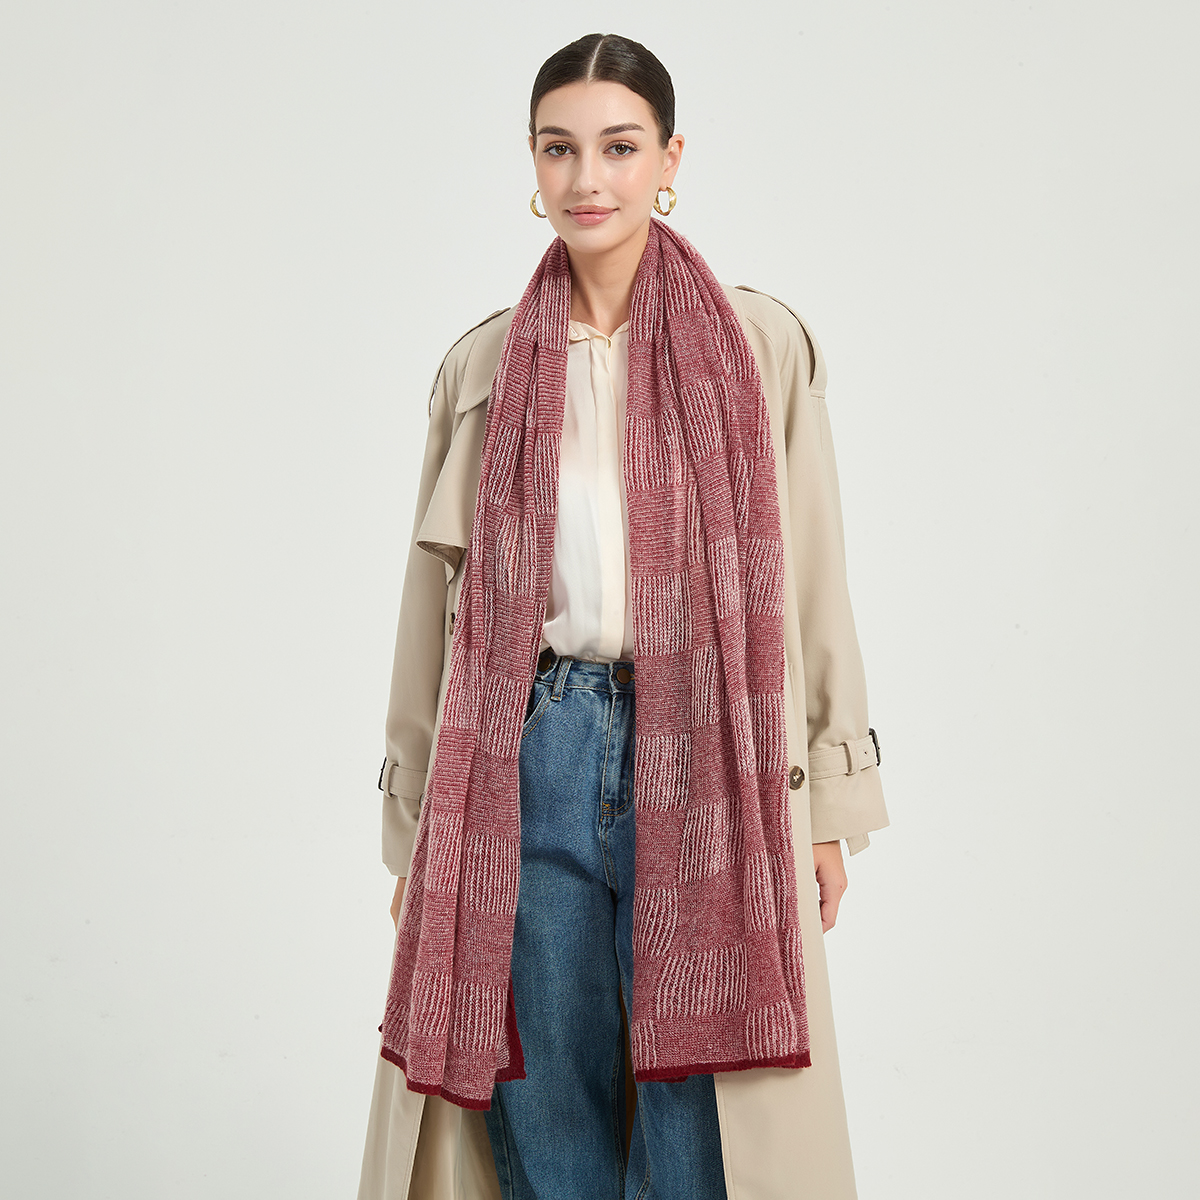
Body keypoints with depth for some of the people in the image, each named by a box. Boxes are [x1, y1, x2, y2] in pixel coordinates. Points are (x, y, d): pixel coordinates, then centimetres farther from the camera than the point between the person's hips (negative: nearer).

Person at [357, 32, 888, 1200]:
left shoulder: (759, 346, 3)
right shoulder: (482, 368, 8)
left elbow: (809, 579, 4)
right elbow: (436, 604, 10)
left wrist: (827, 807, 2)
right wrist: (414, 838, 10)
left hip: (705, 760, -1)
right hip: (527, 765, 2)